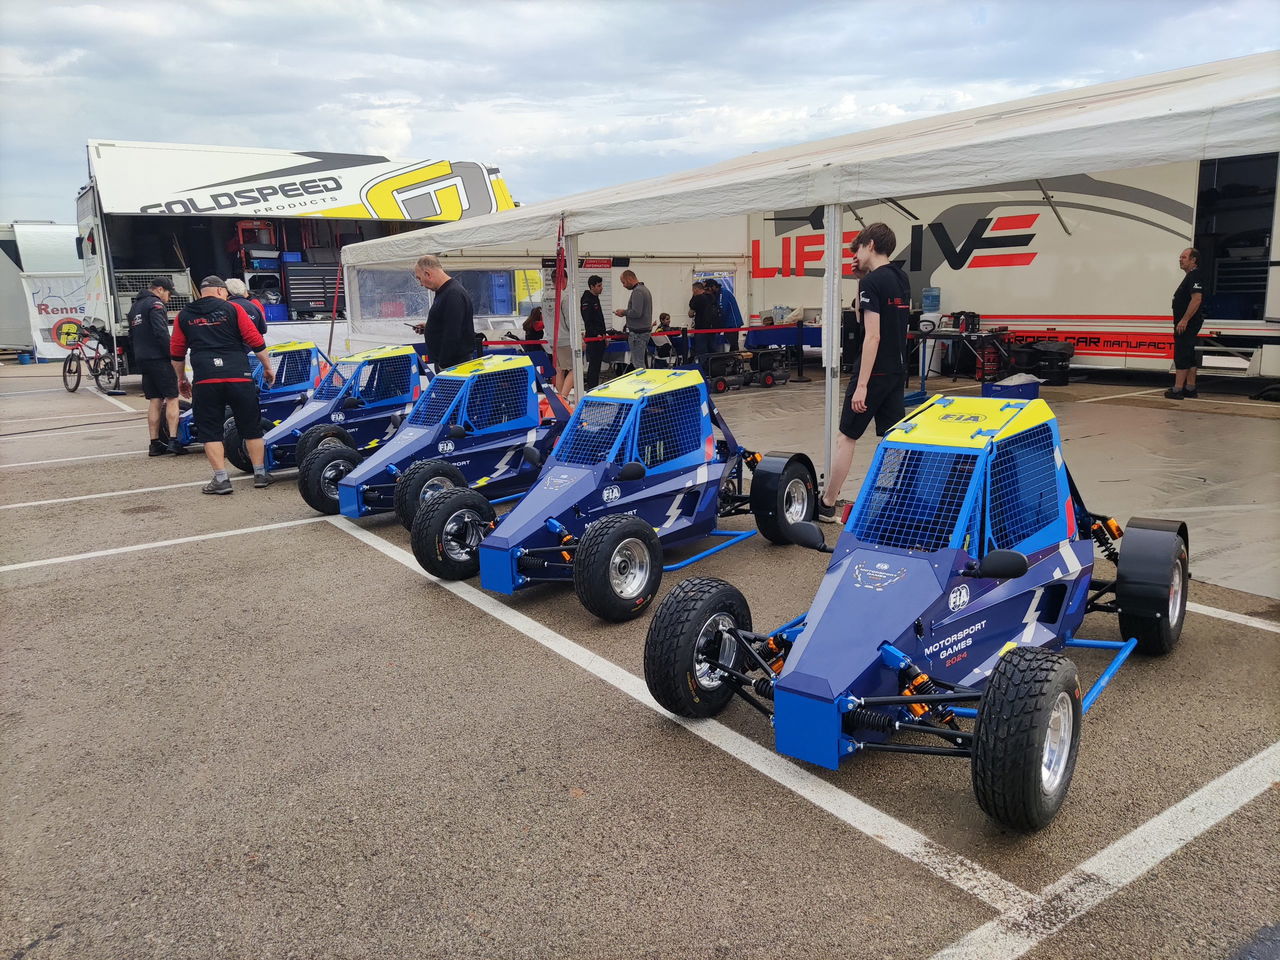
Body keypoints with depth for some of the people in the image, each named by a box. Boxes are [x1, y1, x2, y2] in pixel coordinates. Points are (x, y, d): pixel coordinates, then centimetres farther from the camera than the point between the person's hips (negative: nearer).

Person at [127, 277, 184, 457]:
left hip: (142, 359, 8)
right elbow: (161, 333, -19)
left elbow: (132, 336, 24)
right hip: (159, 359, -8)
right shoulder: (155, 304, -9)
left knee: (154, 401, 8)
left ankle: (155, 444, 7)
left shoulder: (135, 306, 21)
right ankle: (173, 441, -11)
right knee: (172, 398, -5)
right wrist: (172, 354, -14)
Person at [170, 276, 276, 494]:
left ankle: (221, 479, 1)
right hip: (239, 377, -1)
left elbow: (176, 354, 15)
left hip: (204, 380, 1)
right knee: (251, 427, 11)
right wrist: (268, 367, 12)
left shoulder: (184, 315, 12)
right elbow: (256, 341, 1)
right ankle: (260, 474, 16)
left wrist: (181, 379, 28)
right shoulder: (232, 309, 5)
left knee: (210, 431, 7)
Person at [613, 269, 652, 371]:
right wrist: (625, 312, 16)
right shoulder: (644, 289, 17)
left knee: (638, 363, -7)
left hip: (638, 332, -11)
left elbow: (636, 312, -24)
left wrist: (624, 312, -9)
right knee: (637, 362, 15)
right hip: (645, 330, 11)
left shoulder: (637, 291, -16)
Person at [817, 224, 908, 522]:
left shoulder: (871, 282, -14)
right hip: (897, 371, 8)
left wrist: (861, 385, -22)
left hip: (874, 372, -8)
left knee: (846, 437, 1)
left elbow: (872, 336, -21)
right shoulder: (901, 279, 11)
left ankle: (826, 505, 9)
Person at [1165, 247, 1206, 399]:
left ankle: (1177, 389, -12)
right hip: (1186, 324, 11)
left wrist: (1184, 320, -27)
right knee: (1189, 356, 13)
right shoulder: (1190, 276, 19)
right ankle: (1190, 388, 19)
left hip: (1187, 323, -11)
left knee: (1181, 356, -11)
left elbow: (1197, 299, -24)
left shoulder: (1195, 276, -14)